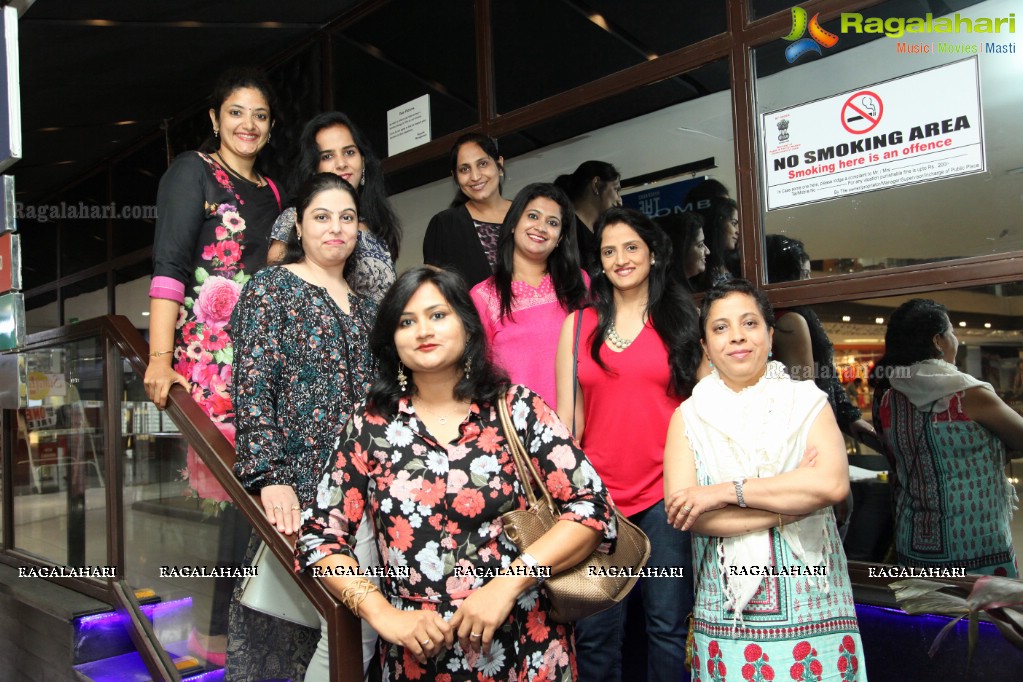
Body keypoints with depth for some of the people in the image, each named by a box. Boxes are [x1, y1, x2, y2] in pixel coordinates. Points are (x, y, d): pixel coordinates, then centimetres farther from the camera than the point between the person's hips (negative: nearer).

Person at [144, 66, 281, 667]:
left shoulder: (271, 190, 21)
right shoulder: (194, 171, 3)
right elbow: (169, 266, -8)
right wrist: (160, 357, -18)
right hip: (211, 349, -5)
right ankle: (223, 630, 3)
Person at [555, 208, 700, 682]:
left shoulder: (683, 320, 5)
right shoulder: (578, 324, 8)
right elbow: (567, 417, 6)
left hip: (665, 491, -1)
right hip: (597, 492, 1)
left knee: (669, 625, 8)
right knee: (595, 632, 8)